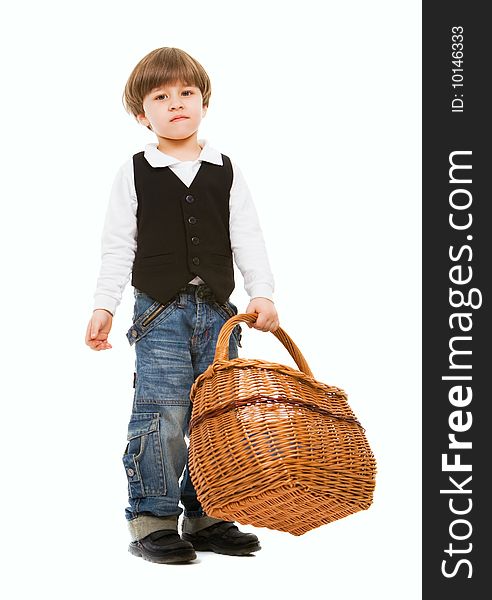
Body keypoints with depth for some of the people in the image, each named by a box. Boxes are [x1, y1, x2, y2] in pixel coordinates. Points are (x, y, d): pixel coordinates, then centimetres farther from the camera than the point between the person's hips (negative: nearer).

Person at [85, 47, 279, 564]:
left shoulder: (225, 173, 9)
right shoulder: (135, 174, 3)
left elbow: (247, 238, 7)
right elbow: (117, 246, 3)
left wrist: (262, 293, -4)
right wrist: (103, 307, -2)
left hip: (216, 309, 3)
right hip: (160, 309, -3)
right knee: (162, 414, -9)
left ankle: (205, 516, 18)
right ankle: (152, 519, 3)